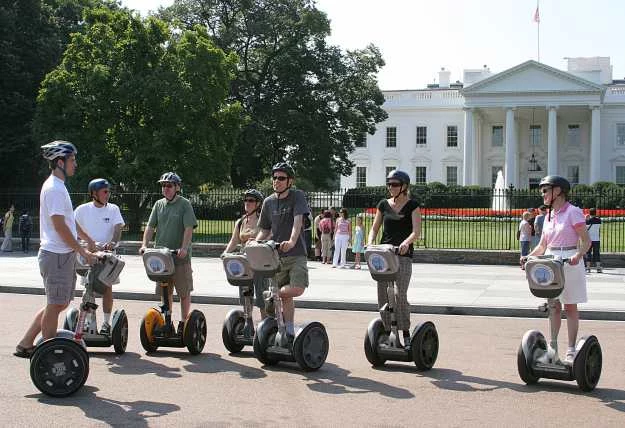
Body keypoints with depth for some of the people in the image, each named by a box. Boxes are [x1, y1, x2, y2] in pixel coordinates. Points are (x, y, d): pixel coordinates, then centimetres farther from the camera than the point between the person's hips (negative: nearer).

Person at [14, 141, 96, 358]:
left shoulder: (58, 186, 17)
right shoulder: (54, 188, -16)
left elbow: (70, 219, 27)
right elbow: (60, 226, -19)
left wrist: (88, 239, 30)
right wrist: (83, 252, -16)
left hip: (64, 255, 10)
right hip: (57, 256, -10)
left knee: (59, 303, 15)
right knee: (55, 305, -2)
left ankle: (25, 344, 18)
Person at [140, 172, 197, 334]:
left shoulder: (184, 204, -3)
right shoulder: (159, 205, 11)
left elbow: (189, 228, -12)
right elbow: (150, 226, 9)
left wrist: (184, 248, -24)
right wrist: (144, 245, -6)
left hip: (180, 256, -4)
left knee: (184, 291, 2)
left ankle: (184, 322, 11)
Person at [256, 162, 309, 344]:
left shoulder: (297, 196, -4)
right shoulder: (268, 202, 9)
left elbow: (298, 220, -20)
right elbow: (264, 230, 15)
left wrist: (291, 241, -36)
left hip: (296, 253, -4)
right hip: (276, 255, 4)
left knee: (297, 289, -23)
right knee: (286, 297, 7)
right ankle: (289, 334, 16)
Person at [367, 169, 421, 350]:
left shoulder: (412, 205, 1)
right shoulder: (383, 205, 13)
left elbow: (417, 231, -9)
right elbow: (375, 228, 13)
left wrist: (406, 242, -30)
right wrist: (370, 243, -8)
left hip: (403, 255, -4)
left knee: (399, 295, -15)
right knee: (383, 296, 2)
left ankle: (406, 334, -5)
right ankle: (387, 333, 11)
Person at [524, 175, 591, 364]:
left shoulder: (573, 212, -8)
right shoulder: (548, 216, 12)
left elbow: (586, 241, -12)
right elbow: (542, 245, 13)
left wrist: (578, 255, -31)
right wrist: (528, 257, -4)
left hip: (570, 263, -6)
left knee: (570, 307, 1)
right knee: (554, 306, 9)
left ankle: (571, 350, 5)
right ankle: (552, 346, 15)